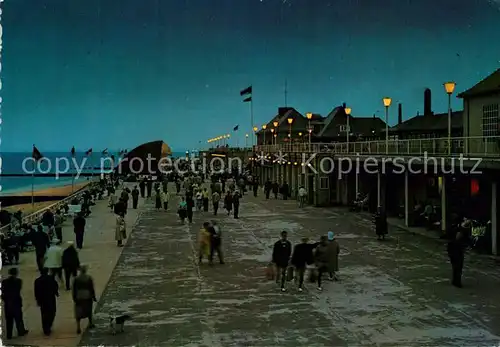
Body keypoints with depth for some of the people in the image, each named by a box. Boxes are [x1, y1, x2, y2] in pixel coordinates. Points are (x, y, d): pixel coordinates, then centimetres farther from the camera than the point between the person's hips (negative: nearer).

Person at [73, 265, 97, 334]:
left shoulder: (76, 279, -9)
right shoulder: (89, 278, -11)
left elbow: (74, 289, -4)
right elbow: (92, 289, -6)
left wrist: (74, 298, 7)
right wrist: (94, 297, 4)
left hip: (79, 298, 0)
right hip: (88, 297, 1)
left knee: (78, 312, 7)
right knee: (89, 310, 21)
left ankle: (78, 327, -2)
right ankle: (90, 324, 36)